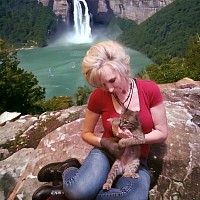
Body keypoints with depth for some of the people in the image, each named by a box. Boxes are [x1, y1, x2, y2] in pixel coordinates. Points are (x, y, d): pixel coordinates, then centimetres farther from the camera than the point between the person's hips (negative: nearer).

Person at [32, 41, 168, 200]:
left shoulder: (150, 90, -11)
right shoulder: (98, 97, -9)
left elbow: (162, 133, -3)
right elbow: (86, 133, 5)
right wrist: (104, 143, -15)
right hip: (106, 153, -1)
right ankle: (67, 170, 1)